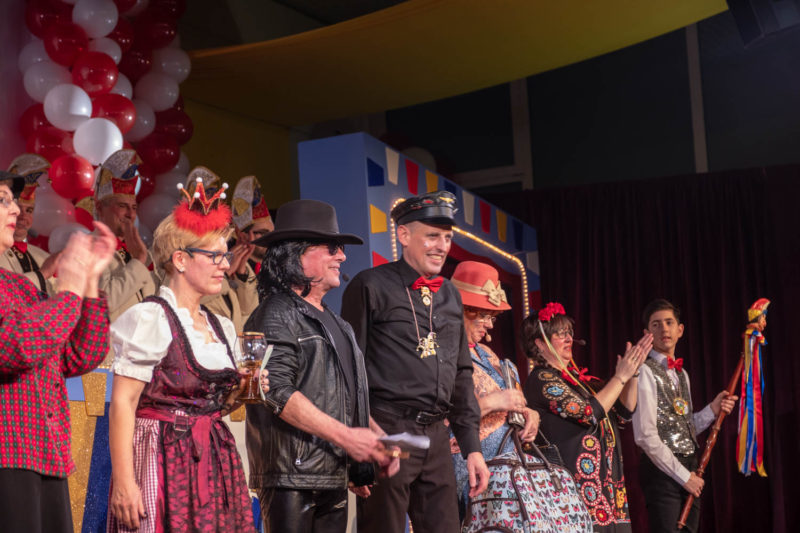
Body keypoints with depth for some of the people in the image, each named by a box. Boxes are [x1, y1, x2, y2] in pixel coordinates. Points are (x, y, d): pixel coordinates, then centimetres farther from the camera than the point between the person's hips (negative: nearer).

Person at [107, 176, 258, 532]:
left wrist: (239, 392, 1)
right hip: (163, 460, -7)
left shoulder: (220, 327, 14)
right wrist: (123, 482, -21)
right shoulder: (150, 318, -8)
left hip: (213, 460, 7)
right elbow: (122, 404, -14)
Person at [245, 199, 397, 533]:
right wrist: (345, 436, -20)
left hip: (334, 477, 9)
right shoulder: (277, 315, -7)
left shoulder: (334, 323, 21)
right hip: (291, 478, -8)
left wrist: (378, 439, 9)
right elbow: (278, 392, -19)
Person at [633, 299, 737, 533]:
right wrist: (683, 476, -13)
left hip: (688, 471, 8)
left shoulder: (681, 374, 18)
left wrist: (713, 410, 6)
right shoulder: (646, 372, -10)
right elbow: (646, 437, -16)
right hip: (663, 470, -8)